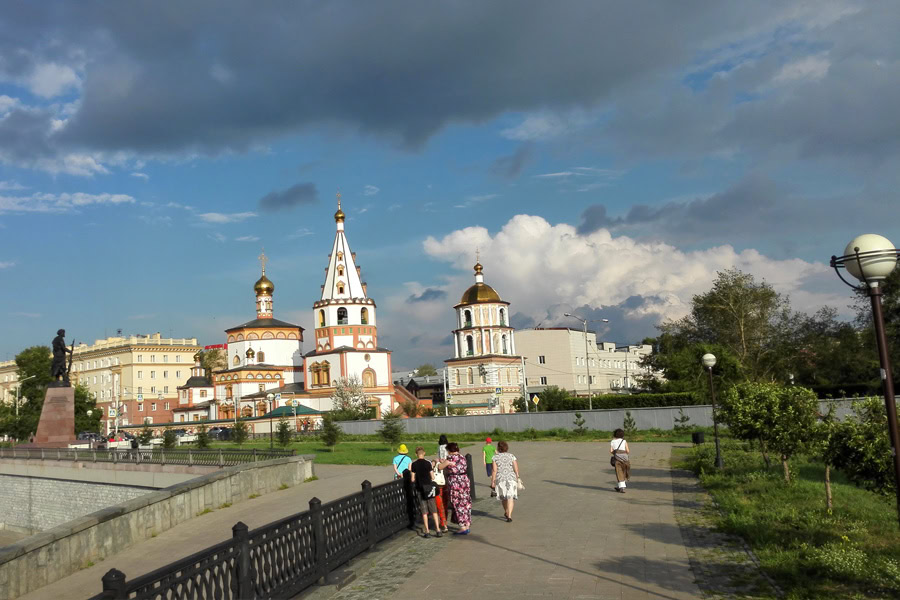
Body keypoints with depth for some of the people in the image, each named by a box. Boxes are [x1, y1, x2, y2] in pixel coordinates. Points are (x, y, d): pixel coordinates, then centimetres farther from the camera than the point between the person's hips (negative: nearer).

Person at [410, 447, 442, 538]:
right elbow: (433, 477, -5)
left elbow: (413, 479, -3)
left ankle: (427, 531, 4)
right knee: (434, 511, 7)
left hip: (420, 489, 1)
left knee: (424, 512, 6)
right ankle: (438, 530, 3)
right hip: (429, 488, -1)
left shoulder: (413, 464, -4)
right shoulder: (428, 463, -7)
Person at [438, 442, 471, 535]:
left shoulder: (450, 458, -13)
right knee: (466, 503, 13)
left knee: (459, 505, 0)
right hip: (465, 481, 7)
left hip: (455, 483, -7)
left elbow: (440, 467, -5)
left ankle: (463, 528, 2)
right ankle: (467, 526, 21)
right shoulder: (462, 457, 9)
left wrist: (438, 462, 17)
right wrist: (445, 462, 25)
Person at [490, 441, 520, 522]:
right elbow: (516, 470, -1)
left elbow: (494, 470, -8)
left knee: (503, 497, 19)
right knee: (510, 497, 0)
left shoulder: (495, 457, -3)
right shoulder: (512, 456, 1)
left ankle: (506, 512, 37)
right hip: (511, 479, 0)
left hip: (500, 479, 0)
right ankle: (509, 516, -13)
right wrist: (517, 480, 10)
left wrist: (493, 482, -3)